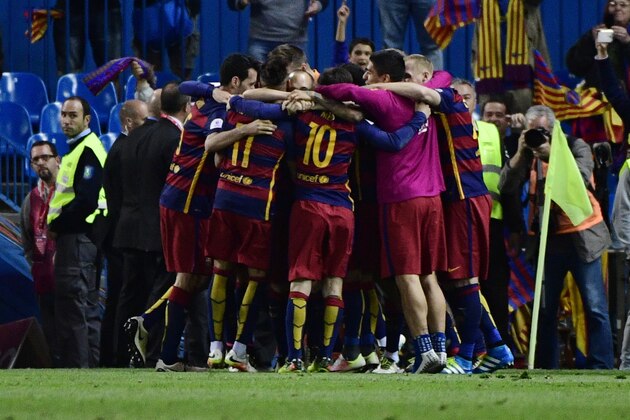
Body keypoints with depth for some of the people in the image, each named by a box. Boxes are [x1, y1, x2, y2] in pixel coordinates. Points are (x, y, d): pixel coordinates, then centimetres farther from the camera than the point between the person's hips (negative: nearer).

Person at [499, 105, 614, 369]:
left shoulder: (576, 147, 1)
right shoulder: (530, 155, 9)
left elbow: (582, 177, -18)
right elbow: (506, 187, -3)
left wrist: (551, 156, -21)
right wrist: (520, 154, -11)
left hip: (582, 237, -3)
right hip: (548, 240, 3)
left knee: (595, 308, -7)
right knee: (545, 309, 5)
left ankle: (600, 366, -5)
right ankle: (545, 368, 10)